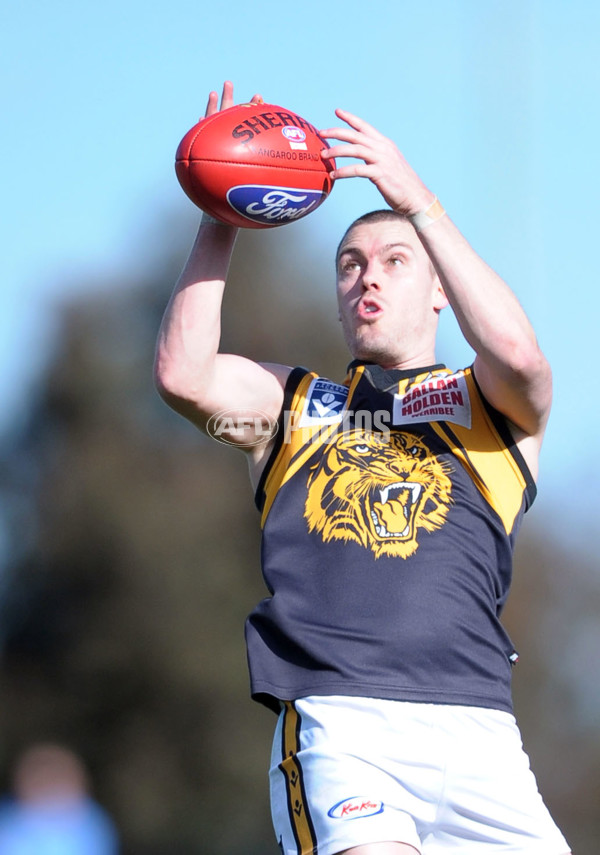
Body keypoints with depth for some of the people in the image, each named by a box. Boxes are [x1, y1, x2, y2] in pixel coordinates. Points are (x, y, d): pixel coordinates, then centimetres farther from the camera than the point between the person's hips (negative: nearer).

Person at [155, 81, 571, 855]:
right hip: (335, 725, -1)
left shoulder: (490, 407, 19)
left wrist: (416, 201, -4)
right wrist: (220, 223, 5)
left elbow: (516, 354, -4)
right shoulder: (294, 404, 25)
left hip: (472, 726, 1)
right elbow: (182, 375, 7)